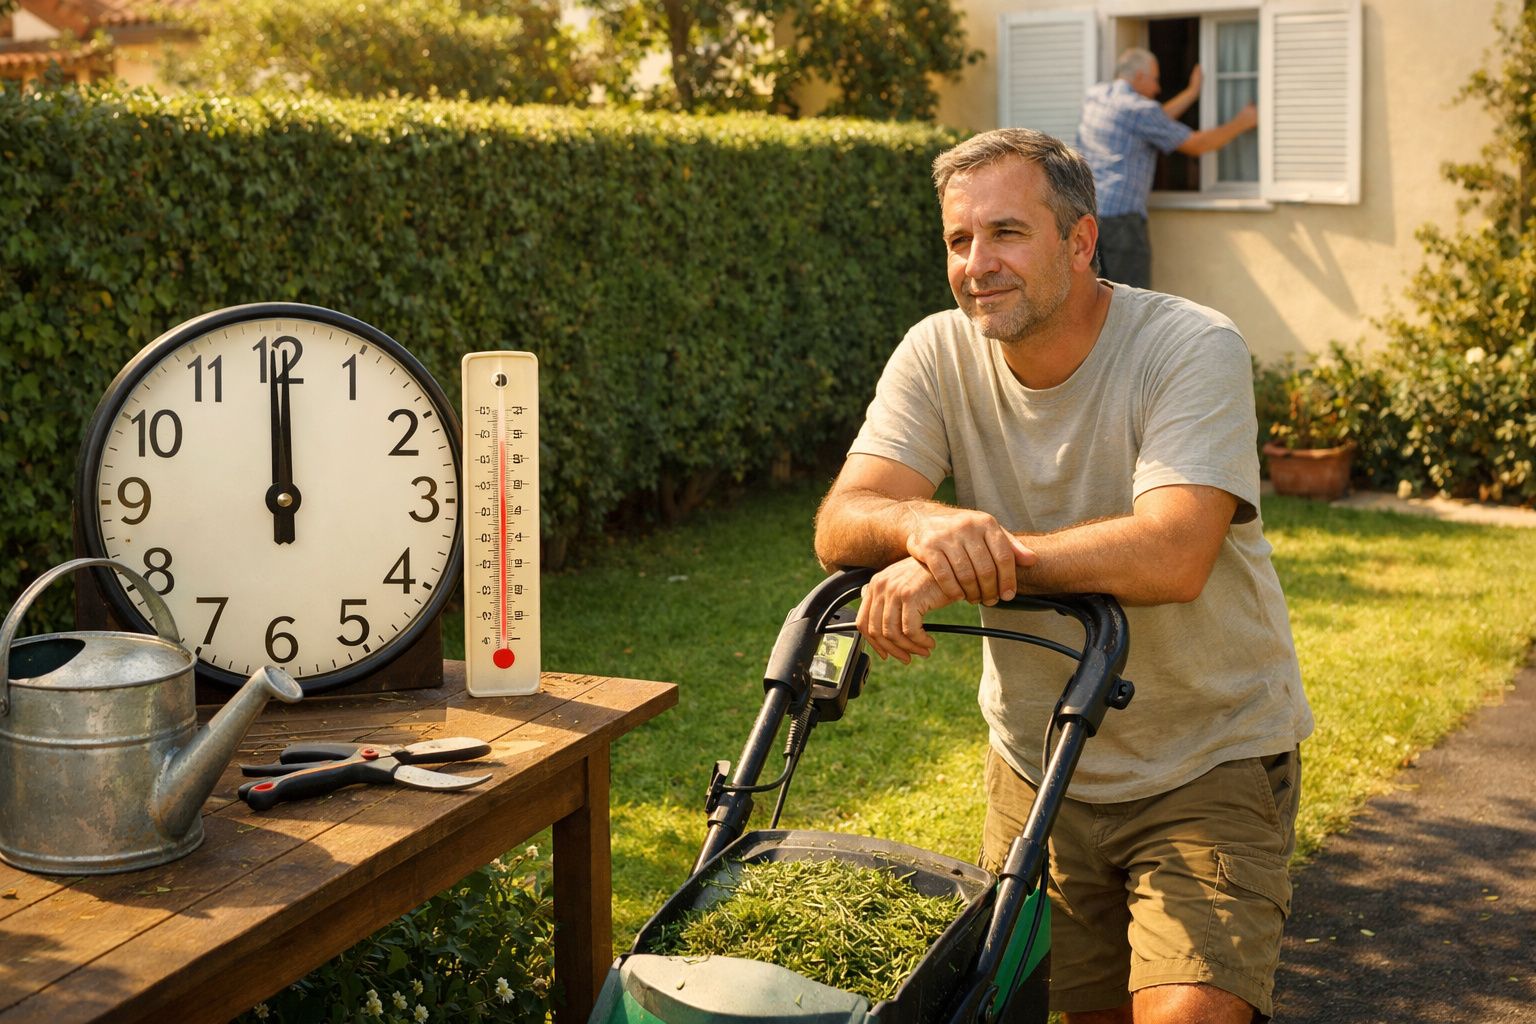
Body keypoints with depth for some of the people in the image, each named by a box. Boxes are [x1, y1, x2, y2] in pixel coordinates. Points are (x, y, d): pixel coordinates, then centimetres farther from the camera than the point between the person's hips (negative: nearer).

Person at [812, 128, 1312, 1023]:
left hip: (1209, 757, -4)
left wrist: (961, 563, -37)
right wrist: (921, 523, -40)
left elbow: (1171, 556, -32)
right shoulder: (938, 356, -6)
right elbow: (840, 526, -17)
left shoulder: (1193, 350, -18)